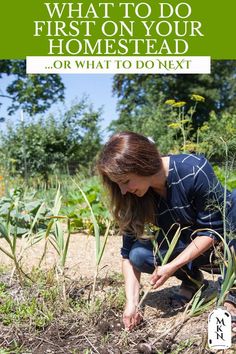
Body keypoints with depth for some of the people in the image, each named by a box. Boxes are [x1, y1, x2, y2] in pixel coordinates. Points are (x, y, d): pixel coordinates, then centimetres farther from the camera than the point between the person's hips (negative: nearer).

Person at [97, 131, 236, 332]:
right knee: (139, 254, -23)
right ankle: (192, 280, 6)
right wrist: (132, 302, -19)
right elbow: (128, 253, -12)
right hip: (184, 248, 4)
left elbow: (212, 230, -23)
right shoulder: (133, 198, -17)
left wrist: (172, 266, -27)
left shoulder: (194, 170, -31)